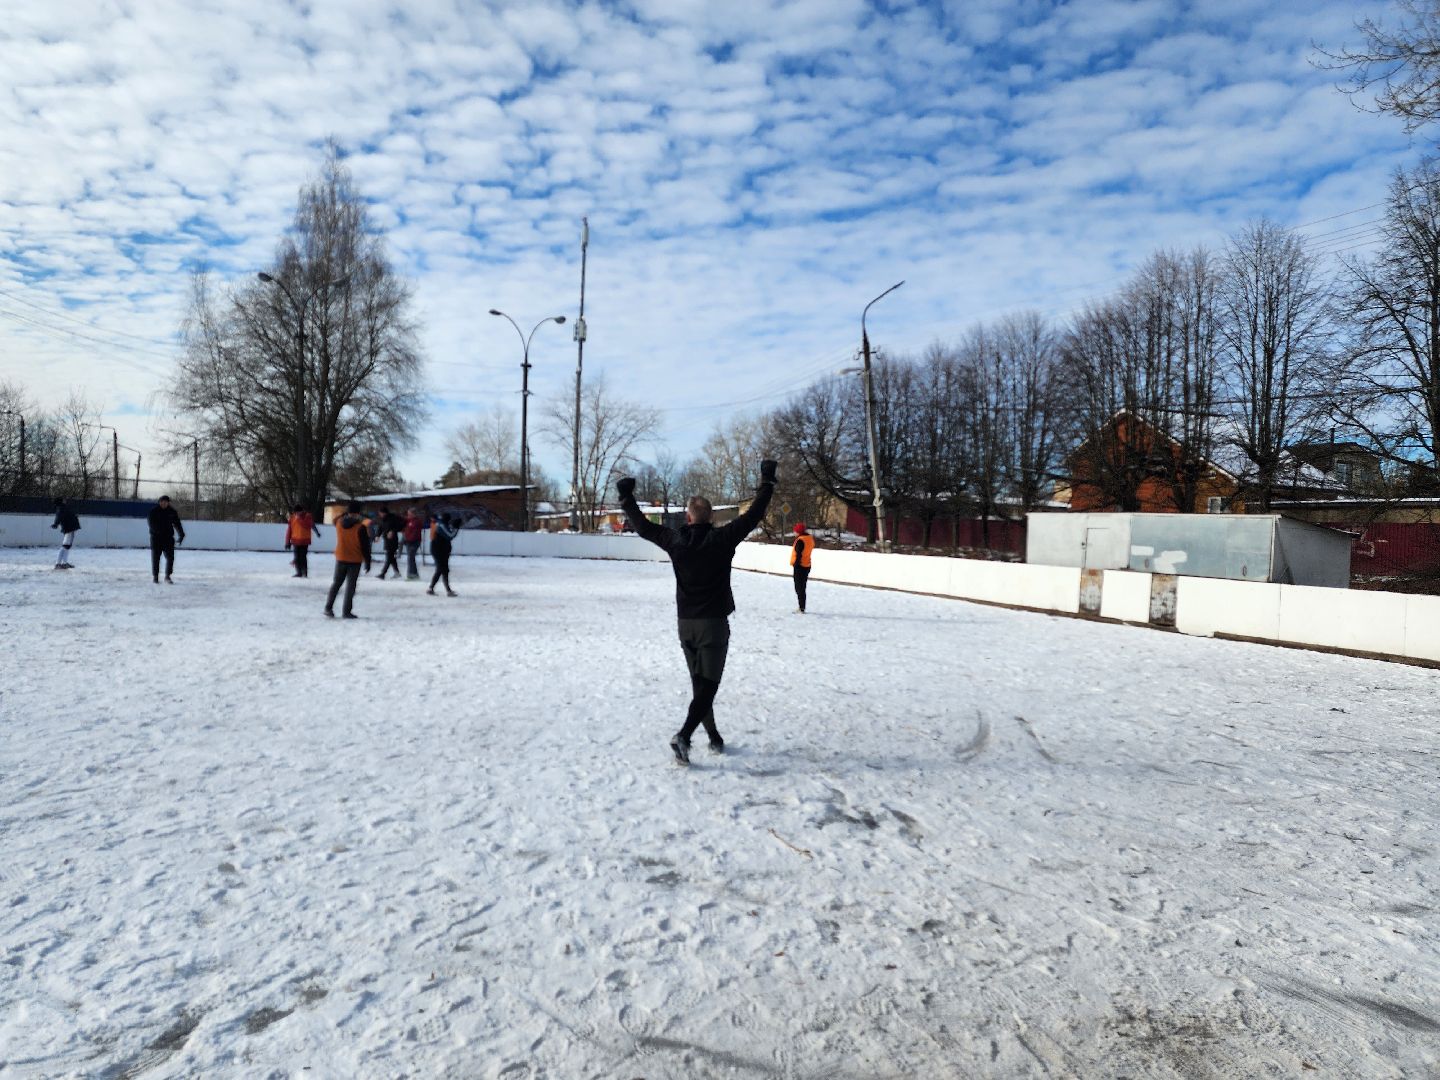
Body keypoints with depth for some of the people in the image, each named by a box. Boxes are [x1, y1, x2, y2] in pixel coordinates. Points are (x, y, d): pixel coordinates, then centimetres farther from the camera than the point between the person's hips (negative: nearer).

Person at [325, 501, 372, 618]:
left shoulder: (339, 522, -5)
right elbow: (365, 547, -13)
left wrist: (346, 513, 28)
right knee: (350, 586, 2)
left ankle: (328, 608, 16)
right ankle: (346, 611, 3)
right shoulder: (360, 527, -17)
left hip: (340, 559, 4)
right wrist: (367, 562, -5)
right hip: (355, 560, -4)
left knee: (336, 583, 16)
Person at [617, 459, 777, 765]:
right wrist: (767, 481, 1)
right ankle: (684, 736, -19)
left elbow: (642, 525, 9)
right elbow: (754, 514, -9)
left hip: (685, 623, 4)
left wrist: (626, 497, 22)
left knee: (700, 682, 16)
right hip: (713, 623, -4)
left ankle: (714, 737, 22)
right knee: (708, 683, -2)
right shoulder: (722, 539, -11)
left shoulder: (675, 540, -2)